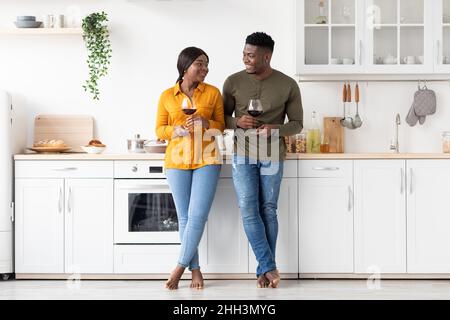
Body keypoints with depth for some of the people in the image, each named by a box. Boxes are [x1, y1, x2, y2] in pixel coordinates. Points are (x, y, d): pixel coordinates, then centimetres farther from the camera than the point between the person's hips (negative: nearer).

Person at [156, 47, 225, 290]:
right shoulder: (167, 96, 4)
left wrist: (205, 122, -12)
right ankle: (195, 269, 12)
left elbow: (221, 127, 8)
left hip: (206, 161, -1)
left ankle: (180, 266, 2)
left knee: (197, 216, -9)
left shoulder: (213, 93, 4)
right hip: (177, 161, 1)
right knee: (184, 217, 3)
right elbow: (159, 130, 7)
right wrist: (176, 130, -13)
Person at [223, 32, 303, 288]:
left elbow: (297, 123, 2)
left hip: (272, 156, -1)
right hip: (243, 154, 1)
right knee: (249, 210, -7)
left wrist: (276, 129, -18)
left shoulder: (288, 85, -4)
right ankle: (269, 267, -3)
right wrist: (237, 121, -15)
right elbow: (222, 118, 8)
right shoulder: (233, 82, -1)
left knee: (268, 210, 4)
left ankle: (264, 269, 13)